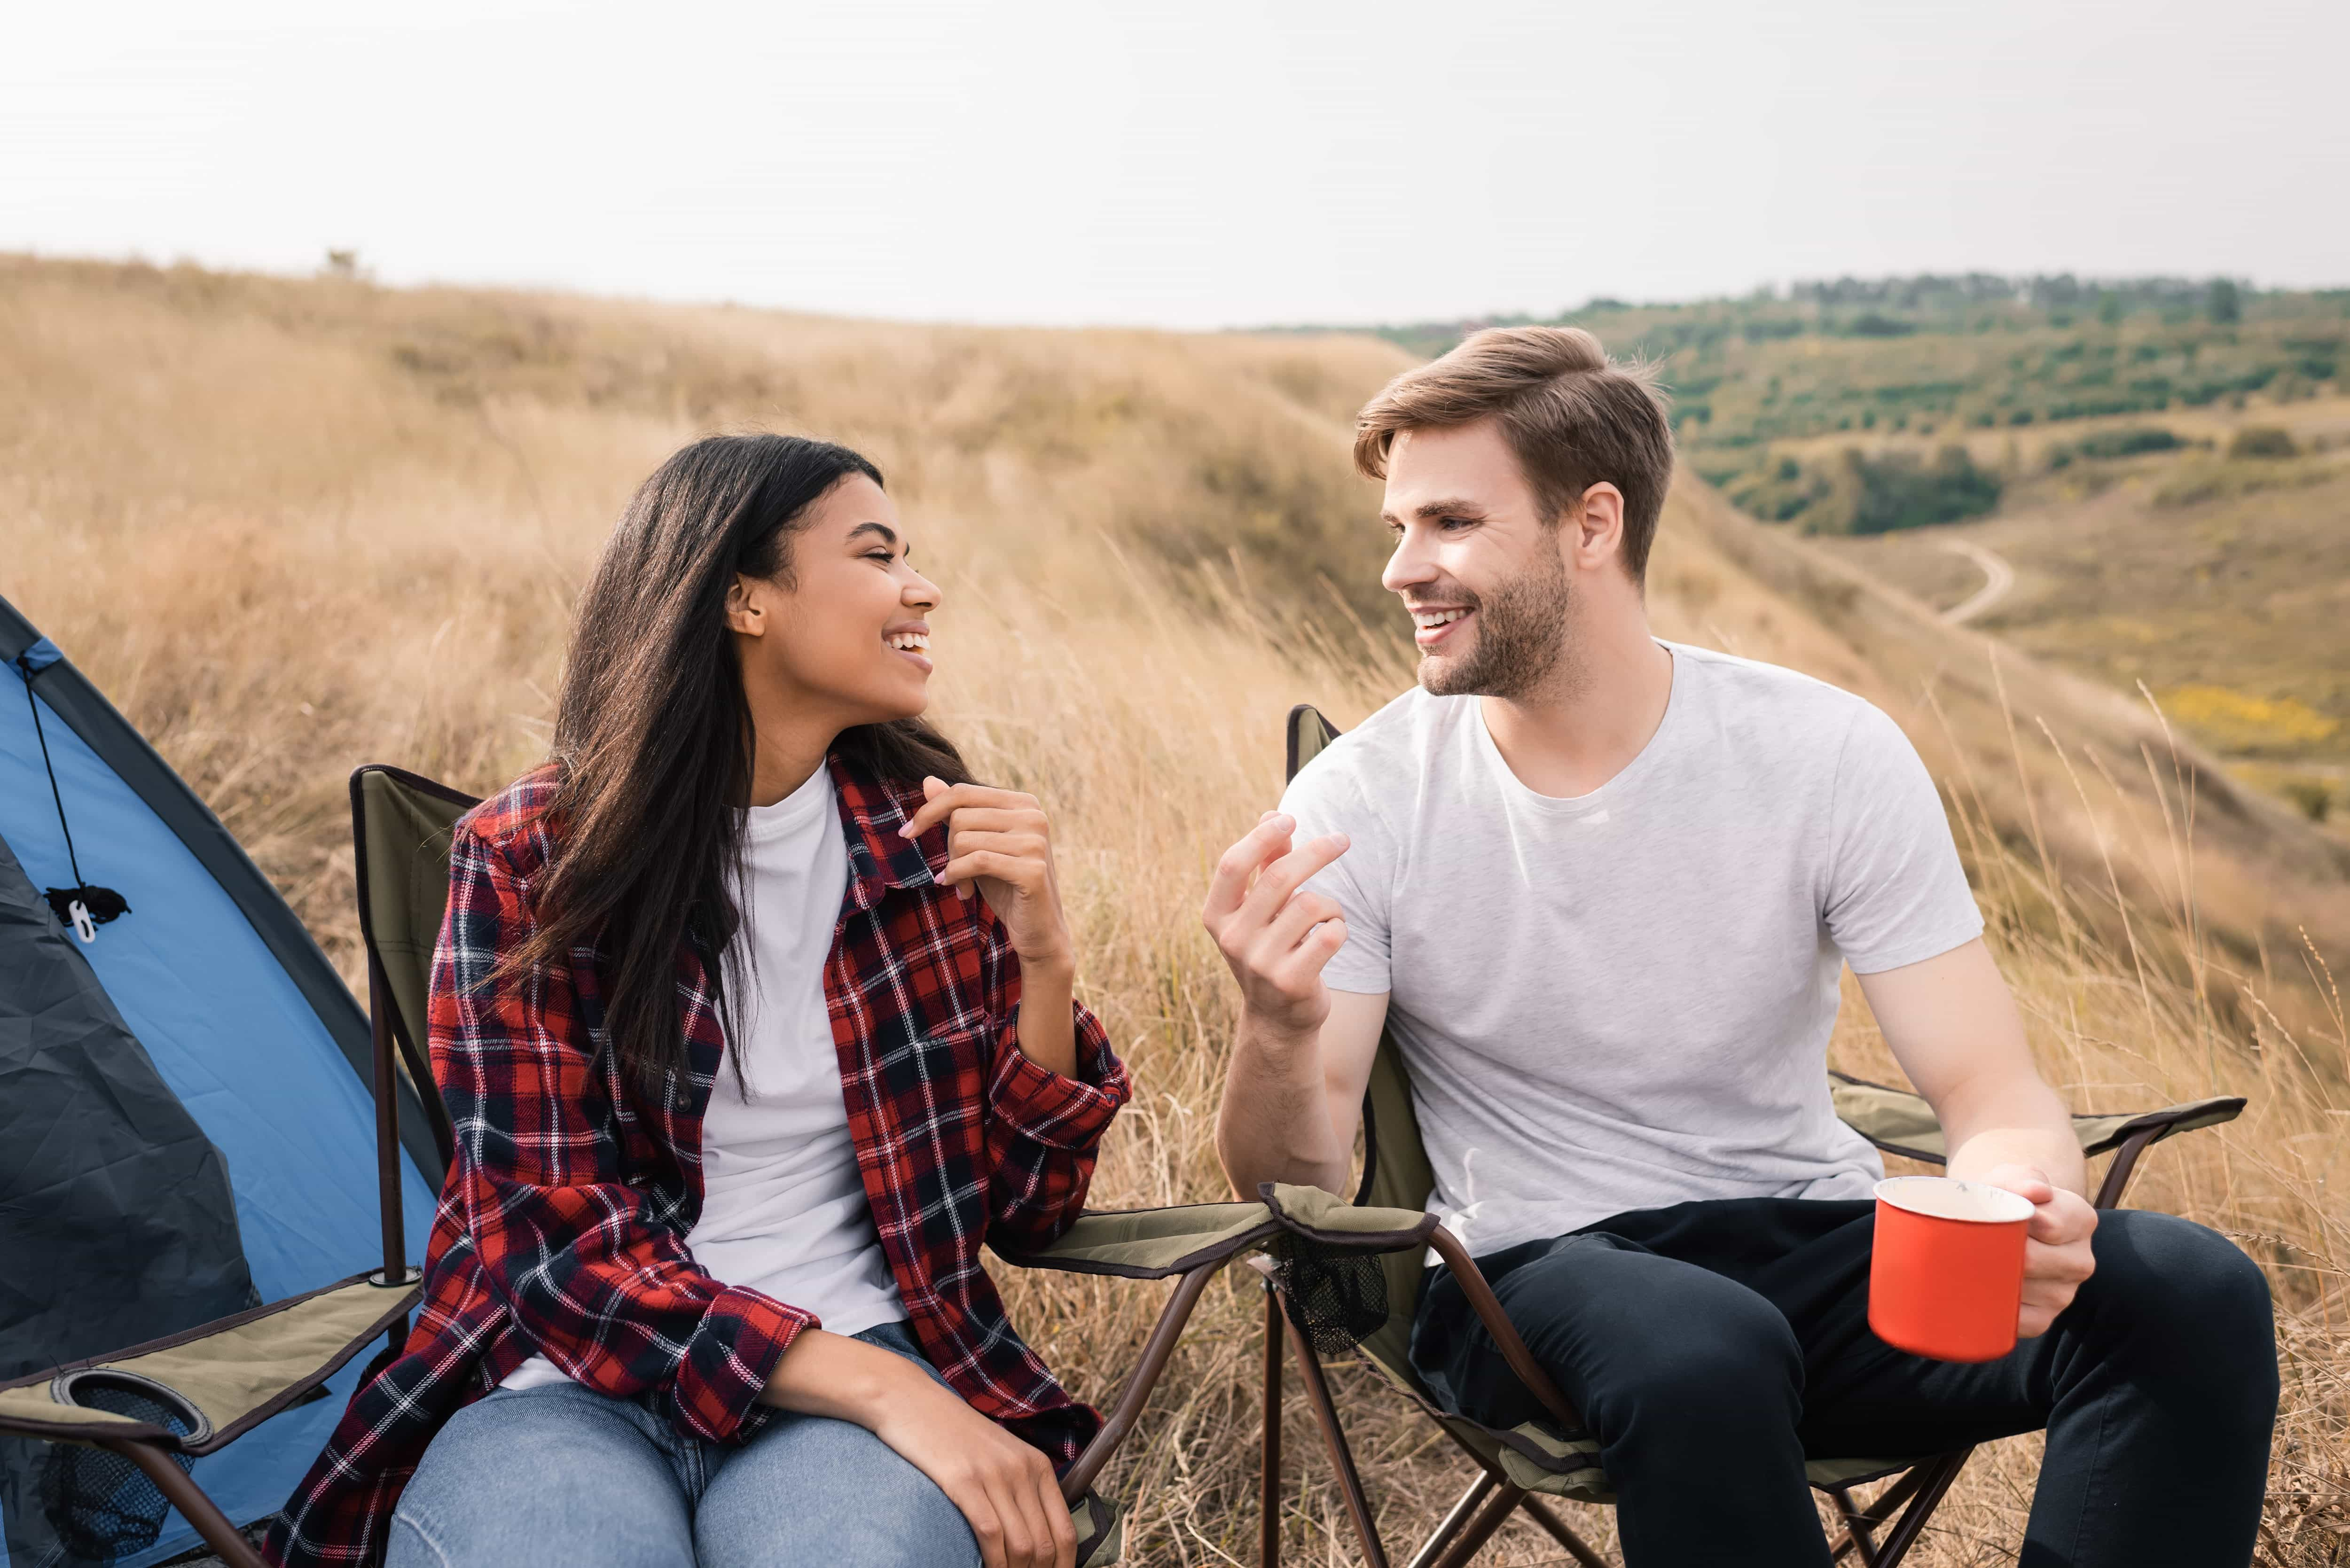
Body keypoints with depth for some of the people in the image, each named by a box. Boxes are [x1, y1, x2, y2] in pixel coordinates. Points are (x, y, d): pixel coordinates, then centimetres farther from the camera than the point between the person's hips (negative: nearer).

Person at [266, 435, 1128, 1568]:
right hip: (570, 1378, -1)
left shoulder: (935, 841, 5)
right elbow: (553, 1232, -9)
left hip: (864, 1355, 1)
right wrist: (879, 1388, -20)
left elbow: (1029, 1206, 7)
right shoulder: (525, 861, -3)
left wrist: (1043, 958, -10)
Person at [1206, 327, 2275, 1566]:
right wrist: (1279, 1032, -33)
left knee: (2192, 1288, -22)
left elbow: (1991, 1090, -6)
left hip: (1815, 1244, 3)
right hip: (1536, 1274, -2)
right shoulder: (1362, 800, -8)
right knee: (1703, 1353, -37)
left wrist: (2020, 1190, -31)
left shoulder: (1830, 755, -5)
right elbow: (1297, 1193, -10)